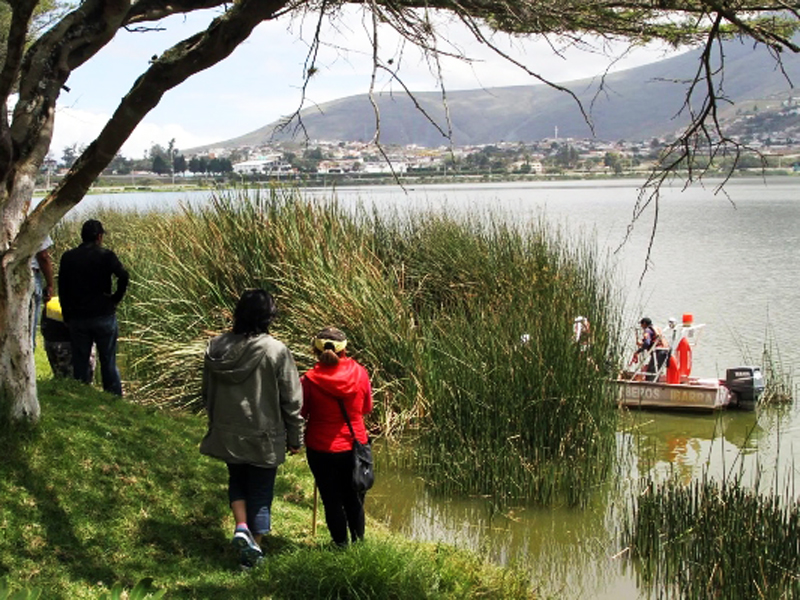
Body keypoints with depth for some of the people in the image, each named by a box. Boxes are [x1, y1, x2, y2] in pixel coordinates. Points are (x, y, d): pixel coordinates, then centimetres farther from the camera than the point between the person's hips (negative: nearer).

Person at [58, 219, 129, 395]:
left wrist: (67, 316, 12)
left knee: (80, 363, 9)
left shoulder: (68, 257, 5)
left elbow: (62, 289, 6)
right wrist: (116, 298, -7)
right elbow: (123, 276, -21)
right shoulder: (105, 255, -5)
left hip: (77, 317, 2)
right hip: (104, 315, -2)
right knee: (108, 363, 5)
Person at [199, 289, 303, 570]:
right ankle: (253, 550, 19)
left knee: (237, 479, 25)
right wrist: (295, 438, 2)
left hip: (226, 433, 3)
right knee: (260, 493, 11)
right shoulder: (276, 351, -17)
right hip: (264, 437, -3)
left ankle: (241, 527, 4)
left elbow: (207, 392, 8)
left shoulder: (216, 348, -5)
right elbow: (291, 400, -10)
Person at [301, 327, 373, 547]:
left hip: (321, 448, -2)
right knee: (354, 497, 20)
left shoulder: (310, 380, -18)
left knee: (332, 499, 14)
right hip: (354, 445, 2)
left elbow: (300, 413, -8)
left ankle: (341, 544, 25)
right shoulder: (359, 373, -11)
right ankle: (358, 540, 33)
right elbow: (366, 407, 3)